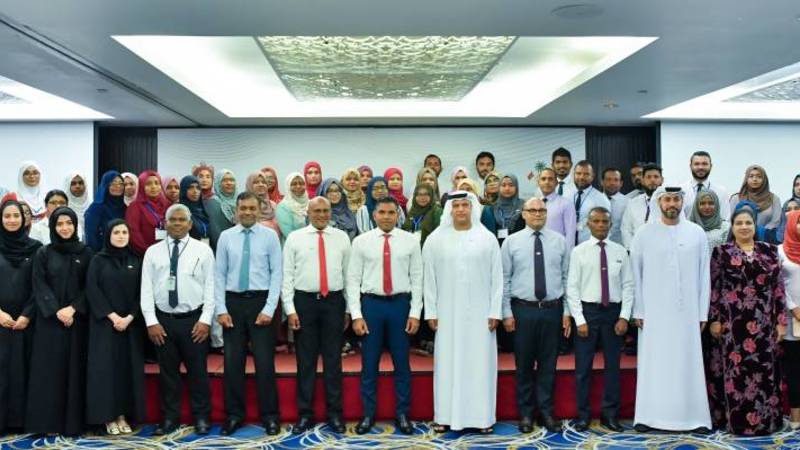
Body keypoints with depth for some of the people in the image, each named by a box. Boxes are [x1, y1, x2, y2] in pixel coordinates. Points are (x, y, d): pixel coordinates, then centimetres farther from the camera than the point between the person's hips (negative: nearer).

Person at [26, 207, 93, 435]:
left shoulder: (86, 253, 7)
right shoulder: (43, 253, 5)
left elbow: (89, 286, 2)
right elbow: (39, 286, -2)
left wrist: (72, 309, -12)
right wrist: (57, 311, -13)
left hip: (76, 319, 0)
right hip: (49, 320, 0)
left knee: (74, 369, 1)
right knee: (48, 369, -2)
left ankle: (72, 422, 5)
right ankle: (46, 422, 3)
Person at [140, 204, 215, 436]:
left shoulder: (203, 250, 0)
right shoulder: (153, 252, 6)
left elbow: (211, 286, -3)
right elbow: (146, 289, 4)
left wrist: (205, 320, -9)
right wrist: (151, 321, -4)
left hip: (194, 319, -2)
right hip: (163, 320, 2)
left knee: (198, 371, 5)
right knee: (167, 372, 10)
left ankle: (201, 418, 18)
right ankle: (169, 418, 21)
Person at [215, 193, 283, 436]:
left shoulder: (270, 236, -2)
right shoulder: (226, 237, 4)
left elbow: (277, 273, -4)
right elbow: (219, 275, 4)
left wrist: (269, 308, -11)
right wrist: (221, 309, -4)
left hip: (261, 301, -2)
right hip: (233, 302, 2)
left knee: (264, 361, 2)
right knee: (233, 362, 8)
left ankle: (269, 416, 14)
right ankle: (234, 414, 22)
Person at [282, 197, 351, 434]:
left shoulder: (342, 237, 7)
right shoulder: (295, 238, 3)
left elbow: (348, 273, 6)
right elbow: (287, 275, 1)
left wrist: (349, 308, 4)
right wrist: (290, 309, -6)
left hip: (334, 301, 1)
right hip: (304, 301, -1)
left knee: (333, 360, 7)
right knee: (306, 360, 6)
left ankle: (335, 414, 18)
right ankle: (305, 414, 17)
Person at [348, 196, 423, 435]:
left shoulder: (410, 241, 2)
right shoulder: (361, 241, 0)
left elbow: (417, 278, 1)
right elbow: (353, 279, -1)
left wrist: (415, 313, -4)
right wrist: (356, 315, -7)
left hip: (400, 304, 0)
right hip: (371, 303, 0)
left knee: (402, 363, 9)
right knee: (369, 363, 7)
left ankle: (402, 414, 22)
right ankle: (368, 414, 21)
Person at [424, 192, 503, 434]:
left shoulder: (487, 239, 1)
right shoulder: (435, 239, 1)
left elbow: (496, 277, 1)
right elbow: (429, 278, 3)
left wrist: (495, 311, -3)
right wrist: (431, 312, 0)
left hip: (480, 312, 0)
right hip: (447, 313, 0)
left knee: (480, 363, 3)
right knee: (447, 363, 4)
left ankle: (482, 416, 12)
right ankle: (445, 415, 13)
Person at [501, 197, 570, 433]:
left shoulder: (559, 241, 5)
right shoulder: (511, 242, 1)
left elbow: (567, 277, 5)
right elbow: (504, 279, 1)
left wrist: (567, 312, 1)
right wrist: (506, 312, -4)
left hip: (552, 309, 1)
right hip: (523, 309, -1)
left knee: (548, 363, 8)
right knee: (524, 363, 7)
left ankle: (546, 412, 21)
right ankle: (525, 413, 20)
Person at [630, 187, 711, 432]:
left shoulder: (697, 233, 4)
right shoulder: (644, 234, 0)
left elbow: (704, 275, 5)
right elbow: (635, 275, 3)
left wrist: (703, 312, 3)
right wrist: (638, 311, -1)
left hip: (687, 312, 1)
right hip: (653, 312, -1)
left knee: (688, 365, 4)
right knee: (653, 364, 2)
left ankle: (694, 417, 12)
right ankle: (648, 416, 9)